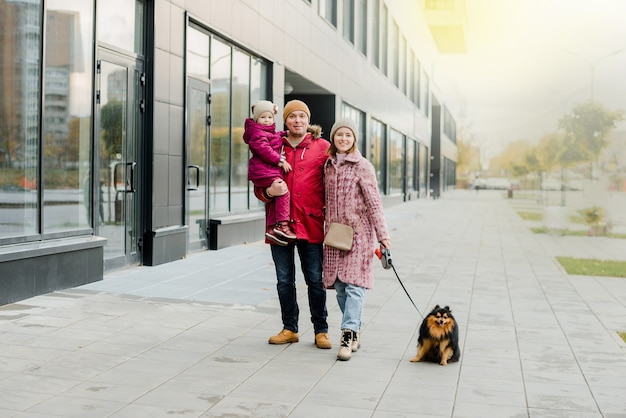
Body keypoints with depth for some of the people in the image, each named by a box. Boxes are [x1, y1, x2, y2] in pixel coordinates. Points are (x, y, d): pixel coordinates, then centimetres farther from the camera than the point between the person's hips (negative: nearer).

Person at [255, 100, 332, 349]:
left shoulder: (322, 147, 3)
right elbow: (259, 187, 10)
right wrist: (269, 192, -12)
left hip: (311, 224, -2)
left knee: (315, 280, 3)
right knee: (284, 280, 10)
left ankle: (321, 331, 15)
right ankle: (289, 329, 23)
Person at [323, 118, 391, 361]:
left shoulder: (363, 167, -4)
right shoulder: (328, 165, 12)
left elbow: (374, 203, -6)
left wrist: (383, 236, -9)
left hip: (359, 232, -5)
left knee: (354, 285, -11)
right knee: (339, 286, 6)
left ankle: (348, 335, -14)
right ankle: (354, 331, 18)